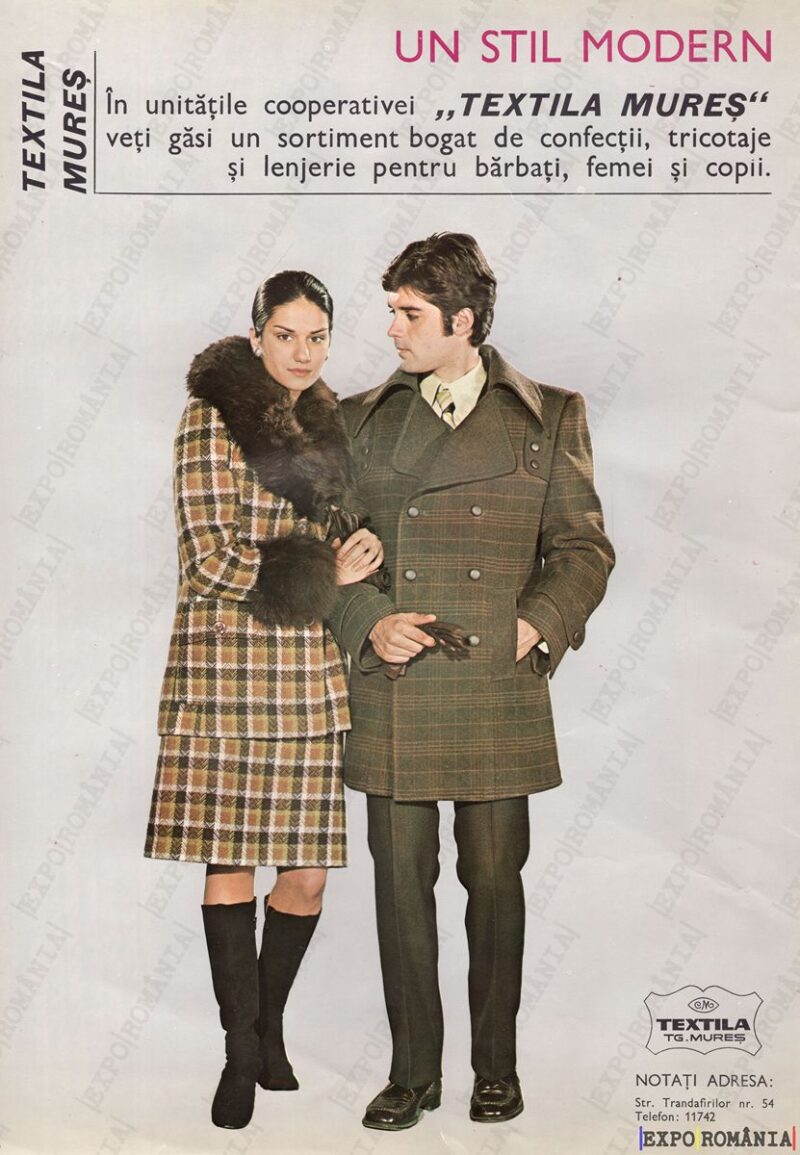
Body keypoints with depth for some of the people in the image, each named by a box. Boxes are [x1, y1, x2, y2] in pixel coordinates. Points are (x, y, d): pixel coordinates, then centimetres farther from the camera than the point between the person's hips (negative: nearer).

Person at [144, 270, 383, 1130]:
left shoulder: (327, 425, 17)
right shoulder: (213, 417, -2)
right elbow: (213, 556, -8)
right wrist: (323, 576, -4)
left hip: (309, 663, 5)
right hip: (227, 659, -5)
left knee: (308, 871, 3)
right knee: (231, 862, 1)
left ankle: (268, 1028, 26)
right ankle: (241, 1051, 17)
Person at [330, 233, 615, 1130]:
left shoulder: (549, 417, 7)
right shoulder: (362, 419, 10)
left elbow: (584, 546, 9)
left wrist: (542, 622, -6)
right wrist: (368, 624, -6)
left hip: (499, 692, -1)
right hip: (392, 694, 1)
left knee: (494, 880, 7)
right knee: (402, 881, 6)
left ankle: (496, 1067, 25)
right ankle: (412, 1072, 22)